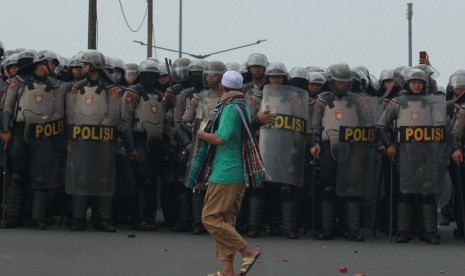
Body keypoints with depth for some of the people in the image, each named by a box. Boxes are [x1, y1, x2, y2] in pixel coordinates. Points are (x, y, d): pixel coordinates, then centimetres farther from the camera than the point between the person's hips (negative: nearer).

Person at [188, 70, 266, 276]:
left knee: (210, 218, -6)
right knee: (226, 219, 12)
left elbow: (221, 139, -23)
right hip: (240, 172, 9)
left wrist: (200, 134, -7)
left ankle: (248, 251, -9)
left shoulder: (229, 108, -15)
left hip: (225, 172, -9)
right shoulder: (244, 108, 14)